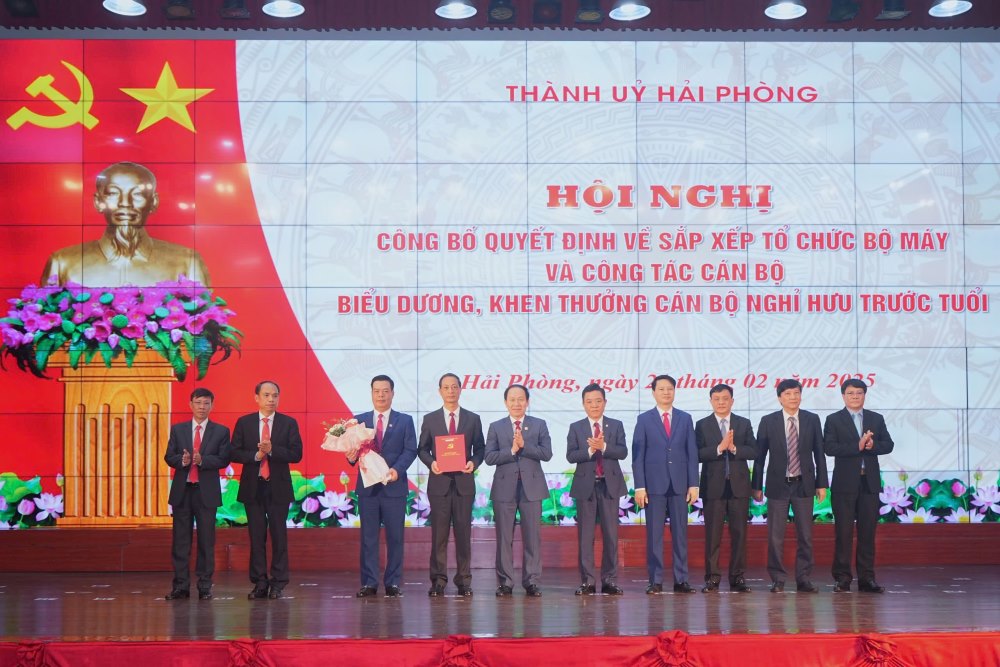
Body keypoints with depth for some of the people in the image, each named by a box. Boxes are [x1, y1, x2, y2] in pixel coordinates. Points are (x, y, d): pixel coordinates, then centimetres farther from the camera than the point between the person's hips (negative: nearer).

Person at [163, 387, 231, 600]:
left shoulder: (221, 431, 4)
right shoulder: (178, 429, 10)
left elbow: (223, 460, -4)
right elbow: (169, 456, 5)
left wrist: (202, 459, -20)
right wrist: (182, 460, -16)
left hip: (207, 491, -2)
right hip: (182, 490, 2)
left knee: (206, 541, 2)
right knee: (180, 540, 4)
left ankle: (204, 586, 9)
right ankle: (181, 585, 9)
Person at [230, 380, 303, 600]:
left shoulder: (289, 423, 3)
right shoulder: (244, 422, 6)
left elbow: (296, 454, -5)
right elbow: (235, 453, 1)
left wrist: (272, 450, -18)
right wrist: (256, 455, -15)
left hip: (278, 487, -1)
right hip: (252, 486, 1)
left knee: (279, 536, 1)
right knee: (256, 536, 5)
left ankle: (278, 584, 8)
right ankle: (259, 584, 12)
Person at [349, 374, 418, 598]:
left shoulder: (405, 420, 6)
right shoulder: (359, 420, 10)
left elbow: (410, 450, -2)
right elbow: (352, 448, 5)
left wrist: (397, 469, -17)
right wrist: (351, 457, -18)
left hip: (394, 485, -1)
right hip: (367, 486, 1)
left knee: (395, 537, 2)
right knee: (368, 537, 4)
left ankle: (393, 583, 10)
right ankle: (369, 583, 10)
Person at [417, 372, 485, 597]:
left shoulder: (473, 419, 8)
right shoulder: (430, 419, 7)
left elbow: (480, 448, 9)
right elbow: (422, 449, 8)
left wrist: (474, 462, -10)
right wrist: (431, 462, -11)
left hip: (464, 482, 0)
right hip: (439, 482, 0)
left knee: (463, 534, 2)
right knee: (439, 534, 1)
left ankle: (464, 581, 9)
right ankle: (438, 581, 7)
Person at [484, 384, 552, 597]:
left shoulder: (539, 425, 9)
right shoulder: (496, 427, 9)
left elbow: (547, 453, -4)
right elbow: (489, 457, -2)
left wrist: (524, 445, -13)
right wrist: (512, 450, -14)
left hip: (532, 486, 0)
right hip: (504, 487, 0)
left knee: (532, 537, 1)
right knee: (504, 537, 2)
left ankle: (531, 582, 8)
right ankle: (505, 582, 9)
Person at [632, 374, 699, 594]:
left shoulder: (685, 419, 9)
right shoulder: (644, 419, 4)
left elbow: (692, 453, 7)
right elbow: (637, 455, 1)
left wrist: (693, 484, 0)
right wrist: (639, 486, -6)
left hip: (679, 485, 2)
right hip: (654, 484, -2)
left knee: (680, 533, 4)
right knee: (654, 534, 0)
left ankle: (681, 580, 10)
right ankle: (655, 581, 5)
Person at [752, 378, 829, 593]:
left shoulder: (812, 420, 3)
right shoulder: (768, 421, 0)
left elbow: (819, 453, 6)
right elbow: (760, 456, 2)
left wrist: (822, 483, 2)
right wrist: (757, 486, 0)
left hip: (804, 484, 1)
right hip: (778, 485, -1)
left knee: (805, 535, 5)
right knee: (775, 536, 1)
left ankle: (803, 579, 14)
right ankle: (777, 579, 10)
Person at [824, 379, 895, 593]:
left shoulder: (876, 419, 13)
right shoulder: (834, 420, 2)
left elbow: (888, 445, 6)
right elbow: (829, 448, -10)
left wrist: (872, 445, -14)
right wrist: (857, 446, -19)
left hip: (870, 482, 3)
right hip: (845, 483, -3)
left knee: (868, 531, 5)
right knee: (843, 533, -1)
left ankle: (867, 578, 10)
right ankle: (842, 579, 4)